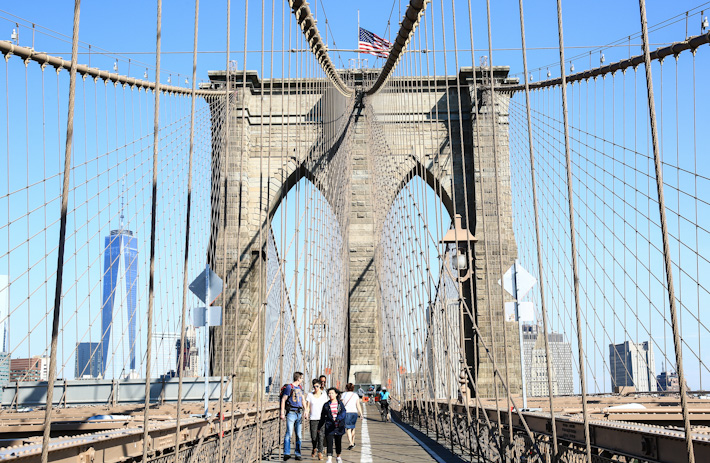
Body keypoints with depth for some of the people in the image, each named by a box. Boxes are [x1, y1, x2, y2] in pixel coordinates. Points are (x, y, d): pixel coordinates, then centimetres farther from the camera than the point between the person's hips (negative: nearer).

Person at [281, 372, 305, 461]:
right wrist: (282, 413, -12)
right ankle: (286, 453, -16)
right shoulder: (289, 387, -6)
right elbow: (283, 400, -7)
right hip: (291, 413, -7)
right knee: (289, 433, -14)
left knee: (298, 435, 7)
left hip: (299, 413, 7)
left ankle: (298, 454, 12)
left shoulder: (300, 388, 16)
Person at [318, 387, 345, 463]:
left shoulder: (340, 403, 2)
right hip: (329, 426, 0)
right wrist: (319, 427, 17)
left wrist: (337, 418, -32)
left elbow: (343, 413, -13)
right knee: (329, 443, -10)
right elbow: (323, 417, 12)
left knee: (338, 442, 12)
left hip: (339, 426, 0)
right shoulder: (326, 405, 5)